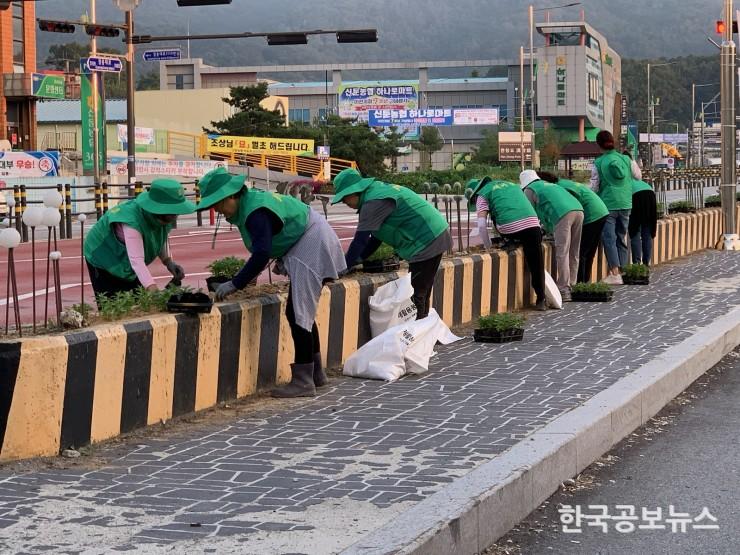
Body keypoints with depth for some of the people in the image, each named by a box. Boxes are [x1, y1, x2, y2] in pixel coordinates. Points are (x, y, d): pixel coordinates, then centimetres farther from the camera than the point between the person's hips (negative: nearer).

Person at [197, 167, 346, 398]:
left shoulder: (255, 212, -27)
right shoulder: (250, 201, 4)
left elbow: (262, 254, -35)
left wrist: (235, 284, -34)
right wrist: (281, 259, 10)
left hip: (312, 246, -11)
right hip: (308, 246, 11)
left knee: (298, 315, -11)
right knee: (301, 313, 16)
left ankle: (303, 381, -10)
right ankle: (315, 373, 25)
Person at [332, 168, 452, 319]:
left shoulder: (374, 202, -19)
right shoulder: (378, 190, 13)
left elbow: (360, 240, -19)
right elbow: (375, 237, 17)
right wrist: (356, 260, 12)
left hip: (427, 242, -10)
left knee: (417, 297, -7)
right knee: (421, 296, 15)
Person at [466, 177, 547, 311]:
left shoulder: (483, 194, 15)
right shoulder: (513, 185, 34)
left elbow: (481, 224, 3)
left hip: (510, 228, -4)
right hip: (532, 223, 4)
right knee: (536, 264, 9)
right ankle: (541, 300, 8)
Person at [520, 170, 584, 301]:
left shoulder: (529, 190, 16)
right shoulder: (548, 185, 38)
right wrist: (545, 229, 51)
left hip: (562, 214, -7)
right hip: (578, 210, 7)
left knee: (562, 253, -7)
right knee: (573, 254, 13)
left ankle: (564, 290, -10)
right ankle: (571, 285, 17)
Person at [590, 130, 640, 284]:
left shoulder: (598, 163, -7)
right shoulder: (626, 160, 2)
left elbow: (594, 187, -2)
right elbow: (638, 176, 16)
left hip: (608, 204, -4)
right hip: (625, 204, 4)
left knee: (609, 238, -3)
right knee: (621, 238, 14)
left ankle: (615, 273, -12)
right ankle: (622, 270, 15)